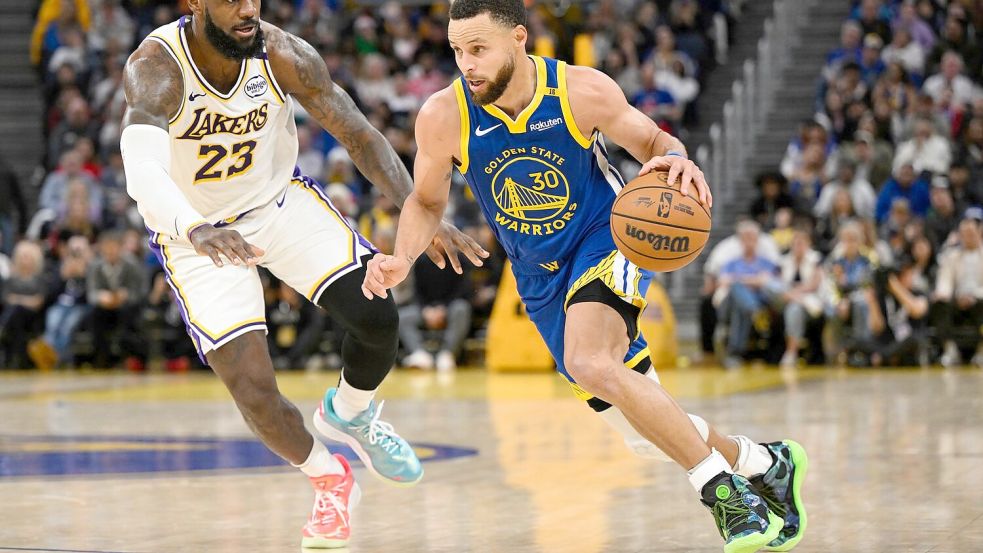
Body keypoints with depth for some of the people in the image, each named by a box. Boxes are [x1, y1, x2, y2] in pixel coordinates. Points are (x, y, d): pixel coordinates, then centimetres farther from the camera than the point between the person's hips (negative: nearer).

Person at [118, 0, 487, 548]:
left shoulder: (283, 54, -20)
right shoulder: (156, 68, -31)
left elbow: (361, 136, -12)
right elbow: (142, 170, -48)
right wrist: (195, 231, -67)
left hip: (281, 200, 3)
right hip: (197, 234, -3)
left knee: (378, 317, -12)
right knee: (254, 390, -13)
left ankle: (350, 413, 23)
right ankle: (329, 480, 18)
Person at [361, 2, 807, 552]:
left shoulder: (582, 90, -19)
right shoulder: (444, 118, -16)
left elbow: (653, 142, -3)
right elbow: (427, 202, 2)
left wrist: (677, 160, -27)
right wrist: (402, 259, -17)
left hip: (607, 242, -4)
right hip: (543, 281, 4)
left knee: (589, 364, -35)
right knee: (649, 435, 8)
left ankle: (722, 487, -23)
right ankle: (763, 463, 35)